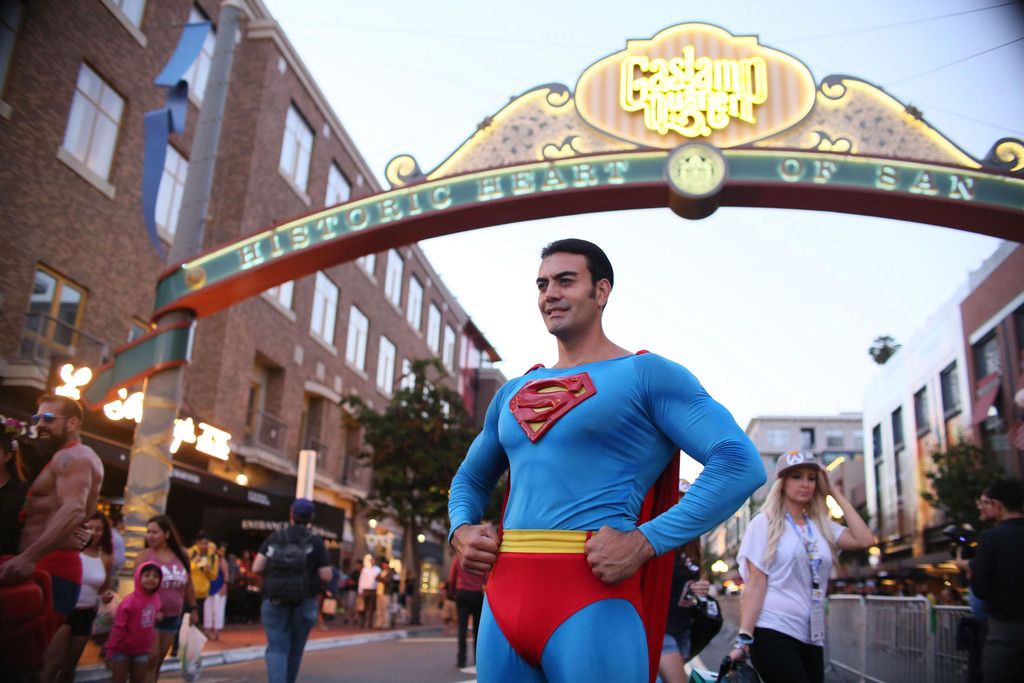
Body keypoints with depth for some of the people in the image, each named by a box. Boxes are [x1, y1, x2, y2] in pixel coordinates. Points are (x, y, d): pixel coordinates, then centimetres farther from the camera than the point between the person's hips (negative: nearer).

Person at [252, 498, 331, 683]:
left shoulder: (274, 538, 1)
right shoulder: (316, 542, -3)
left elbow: (257, 568, -5)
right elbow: (326, 576, -6)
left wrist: (273, 573, 13)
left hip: (275, 601, 0)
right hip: (304, 603, 0)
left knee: (276, 649, 0)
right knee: (295, 649, 16)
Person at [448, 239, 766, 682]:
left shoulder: (646, 374, -1)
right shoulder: (513, 393, 17)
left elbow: (740, 464, -12)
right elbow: (470, 479, 29)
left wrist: (645, 541, -19)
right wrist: (460, 531, 6)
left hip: (593, 599, -6)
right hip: (502, 597, 6)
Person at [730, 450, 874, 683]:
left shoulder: (822, 526, 13)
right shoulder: (765, 522, -1)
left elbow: (864, 540, -5)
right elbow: (755, 585, -7)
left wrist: (837, 494, 4)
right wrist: (744, 639, -15)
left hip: (811, 638, 5)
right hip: (773, 633, -5)